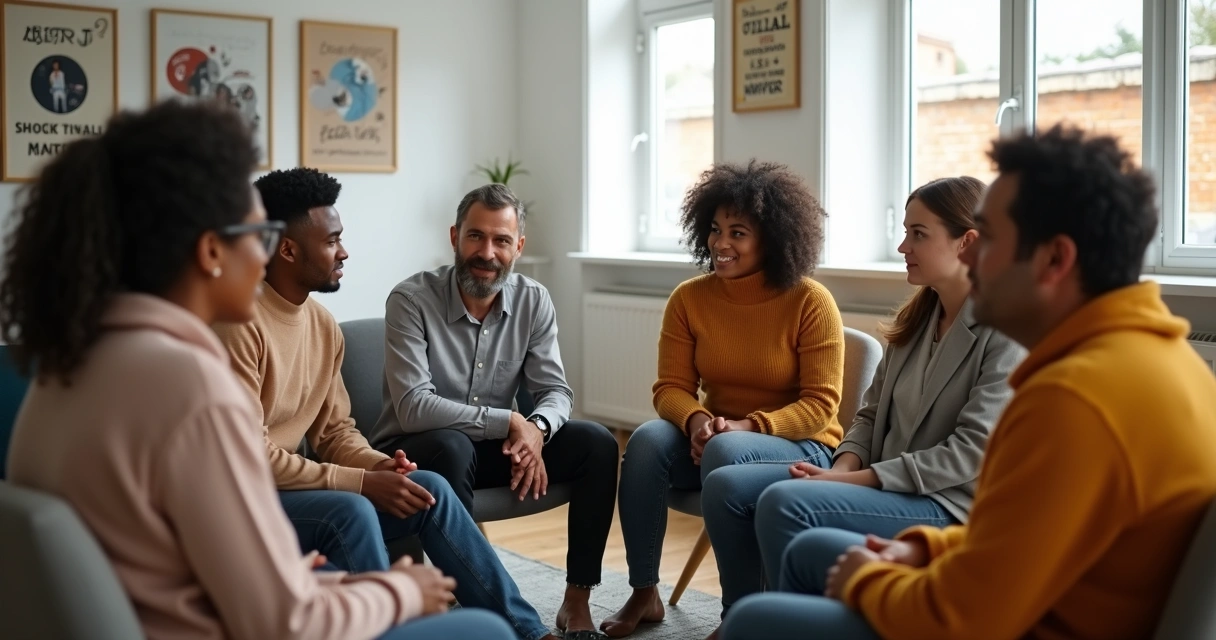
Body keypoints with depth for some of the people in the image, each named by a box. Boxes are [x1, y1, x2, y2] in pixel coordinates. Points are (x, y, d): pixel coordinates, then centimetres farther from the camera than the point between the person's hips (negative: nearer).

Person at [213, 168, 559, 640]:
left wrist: (376, 464, -10)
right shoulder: (238, 324, -21)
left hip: (291, 484, 8)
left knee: (430, 488, -4)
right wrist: (361, 482, -23)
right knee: (351, 511, -33)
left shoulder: (323, 324, 6)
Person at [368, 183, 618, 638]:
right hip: (417, 450, -4)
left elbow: (555, 391, -4)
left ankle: (577, 600, -7)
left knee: (597, 444, -14)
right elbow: (413, 408, -25)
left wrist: (536, 428, -28)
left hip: (491, 446, 5)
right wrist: (508, 421, -27)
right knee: (452, 447, -38)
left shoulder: (533, 301, -4)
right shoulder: (411, 299, -17)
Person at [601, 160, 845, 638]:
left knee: (725, 452, -35)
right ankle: (644, 593, -12)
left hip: (800, 449, -4)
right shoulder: (689, 298, -1)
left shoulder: (810, 302, -13)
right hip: (715, 438, 4)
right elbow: (671, 388, -2)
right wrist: (697, 420, -24)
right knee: (648, 441, -26)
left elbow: (820, 405, -14)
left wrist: (747, 426, -27)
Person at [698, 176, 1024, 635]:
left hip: (946, 502, -8)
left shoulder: (1005, 332, -13)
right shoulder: (916, 318, 11)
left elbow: (970, 453, -19)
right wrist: (842, 468, -8)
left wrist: (855, 480, -20)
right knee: (727, 486, -7)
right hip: (880, 482, 8)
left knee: (784, 504, -28)